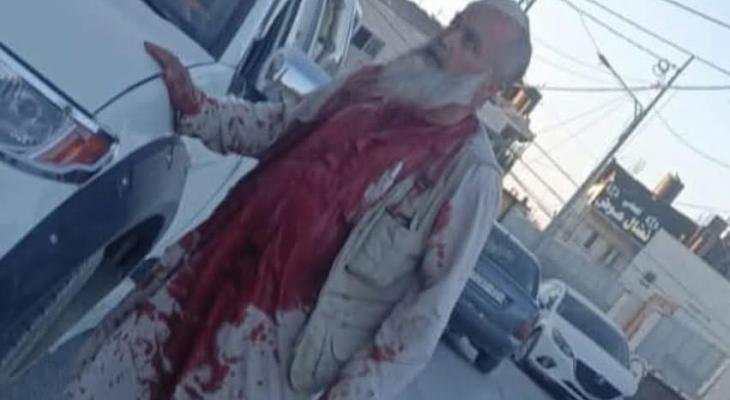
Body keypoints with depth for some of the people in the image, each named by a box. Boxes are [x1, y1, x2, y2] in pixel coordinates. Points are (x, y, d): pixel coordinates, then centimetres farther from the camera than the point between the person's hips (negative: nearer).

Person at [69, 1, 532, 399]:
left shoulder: (471, 175, -17)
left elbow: (430, 306, -17)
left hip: (278, 343, -5)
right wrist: (190, 104, -3)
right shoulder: (371, 85, 1)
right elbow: (273, 128, 11)